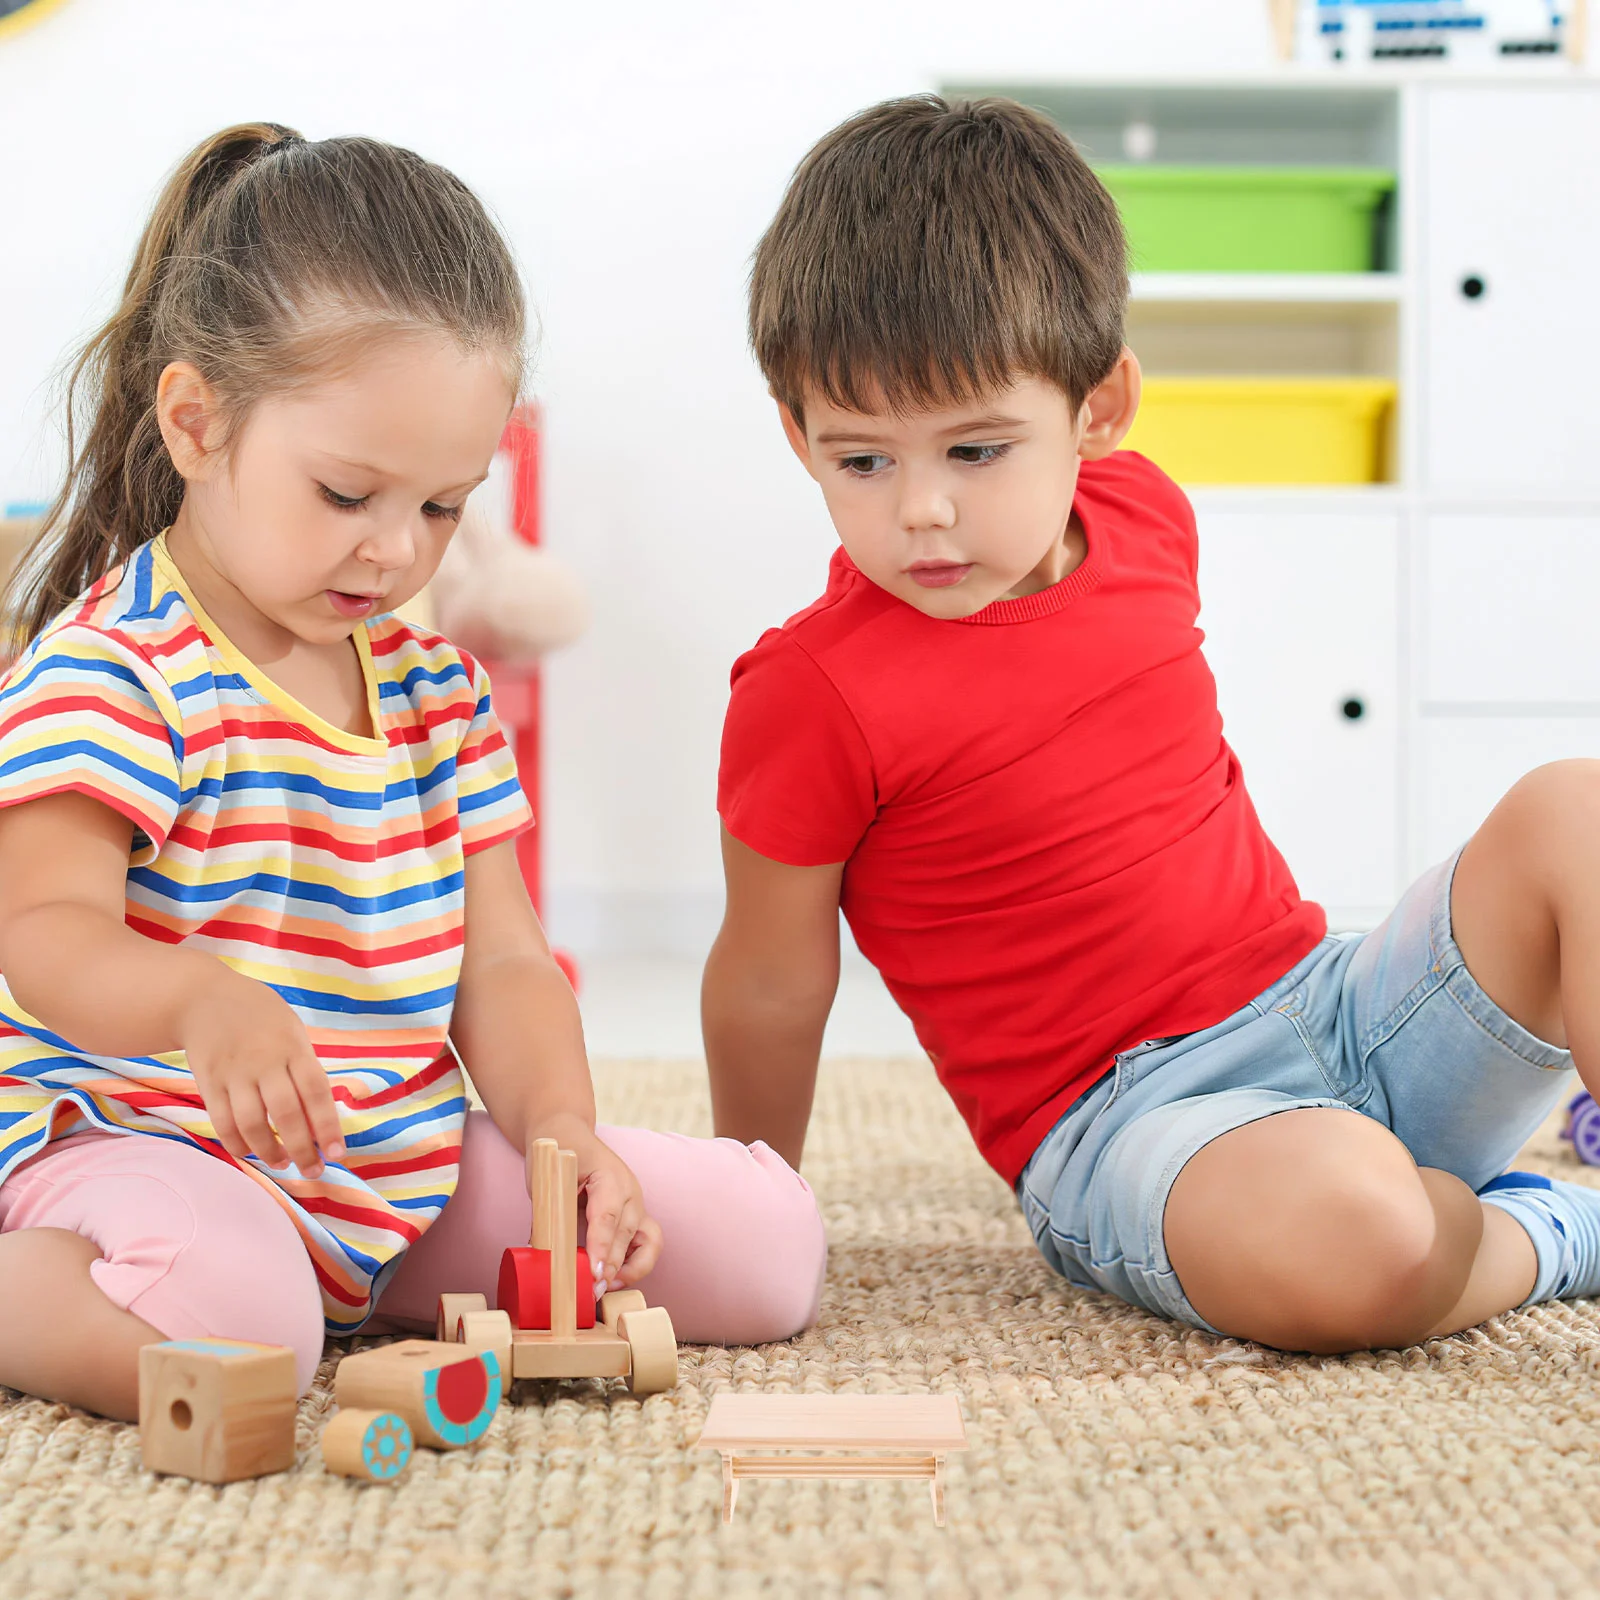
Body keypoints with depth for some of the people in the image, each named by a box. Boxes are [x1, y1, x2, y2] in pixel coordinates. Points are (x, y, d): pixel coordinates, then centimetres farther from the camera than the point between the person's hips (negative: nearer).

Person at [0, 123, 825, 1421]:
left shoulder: (437, 687, 10)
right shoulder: (115, 666, -11)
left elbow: (501, 961, 9)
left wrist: (564, 1136, -10)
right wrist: (206, 1002, -44)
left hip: (408, 1163, 7)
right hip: (151, 1145, -7)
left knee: (770, 1242, 0)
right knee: (226, 1318, -42)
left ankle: (374, 1288, 10)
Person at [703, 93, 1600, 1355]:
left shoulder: (1142, 519, 2)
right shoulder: (812, 696, -15)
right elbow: (770, 987, -3)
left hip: (1348, 1006, 7)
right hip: (1129, 1128, -6)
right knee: (1340, 1228, -38)